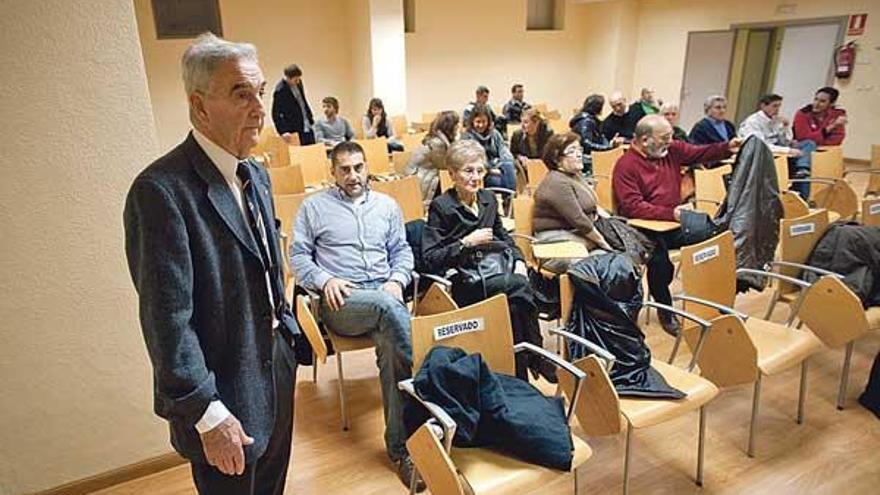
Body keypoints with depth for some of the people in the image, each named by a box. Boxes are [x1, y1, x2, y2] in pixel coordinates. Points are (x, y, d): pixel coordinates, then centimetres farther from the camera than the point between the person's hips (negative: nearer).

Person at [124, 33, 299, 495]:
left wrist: (287, 332, 14)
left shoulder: (256, 174, 4)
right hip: (225, 393, -7)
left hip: (277, 368, 8)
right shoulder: (161, 190, -23)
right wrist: (209, 416, -20)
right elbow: (167, 319, -24)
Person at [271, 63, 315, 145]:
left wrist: (310, 118, 17)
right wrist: (283, 131, -26)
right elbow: (276, 114, -16)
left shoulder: (298, 83, 4)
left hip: (308, 128, 7)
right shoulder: (280, 90, -17)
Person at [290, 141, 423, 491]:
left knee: (391, 348, -29)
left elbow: (402, 251, 19)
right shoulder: (314, 207, 12)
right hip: (342, 300, -2)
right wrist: (325, 280, -11)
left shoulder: (386, 205, 20)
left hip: (385, 292, 3)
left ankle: (399, 444, -20)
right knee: (388, 306, -36)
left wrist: (397, 280, -2)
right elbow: (298, 256, 8)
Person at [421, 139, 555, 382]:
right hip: (462, 282, -6)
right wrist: (466, 243, -15)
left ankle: (521, 373, -14)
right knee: (518, 286, -28)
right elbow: (429, 259, -8)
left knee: (517, 302, -26)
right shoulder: (441, 206, -3)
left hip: (494, 271, 6)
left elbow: (503, 236, 26)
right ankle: (537, 359, -13)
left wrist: (518, 260, 7)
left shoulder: (488, 199, 16)